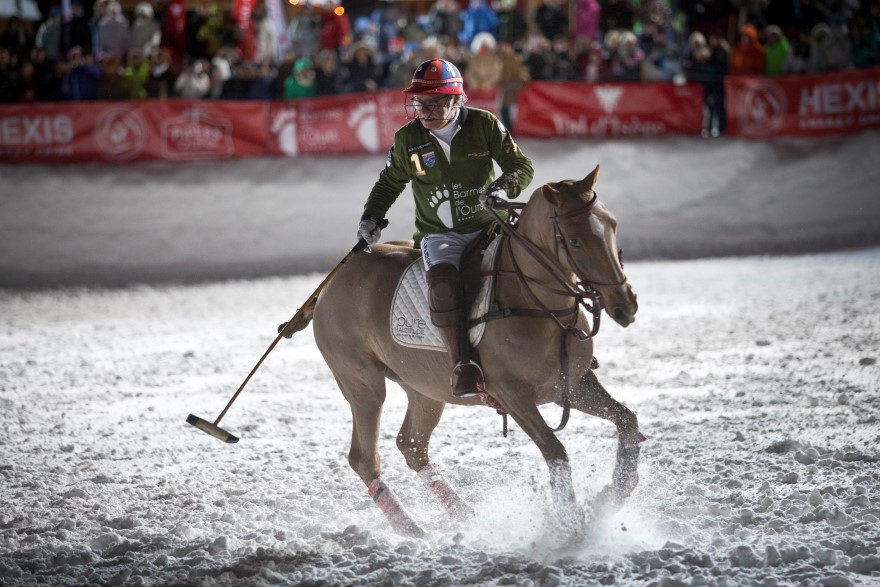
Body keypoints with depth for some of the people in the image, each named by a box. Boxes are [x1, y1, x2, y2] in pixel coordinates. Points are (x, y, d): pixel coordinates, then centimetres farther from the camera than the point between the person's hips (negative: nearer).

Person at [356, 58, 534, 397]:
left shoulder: (485, 125, -3)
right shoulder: (408, 139, 1)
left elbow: (521, 166, 0)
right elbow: (391, 181, 19)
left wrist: (503, 189, -20)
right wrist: (371, 217, 7)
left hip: (487, 226, 1)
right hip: (439, 235, -1)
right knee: (442, 277, -33)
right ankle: (462, 363, -39)